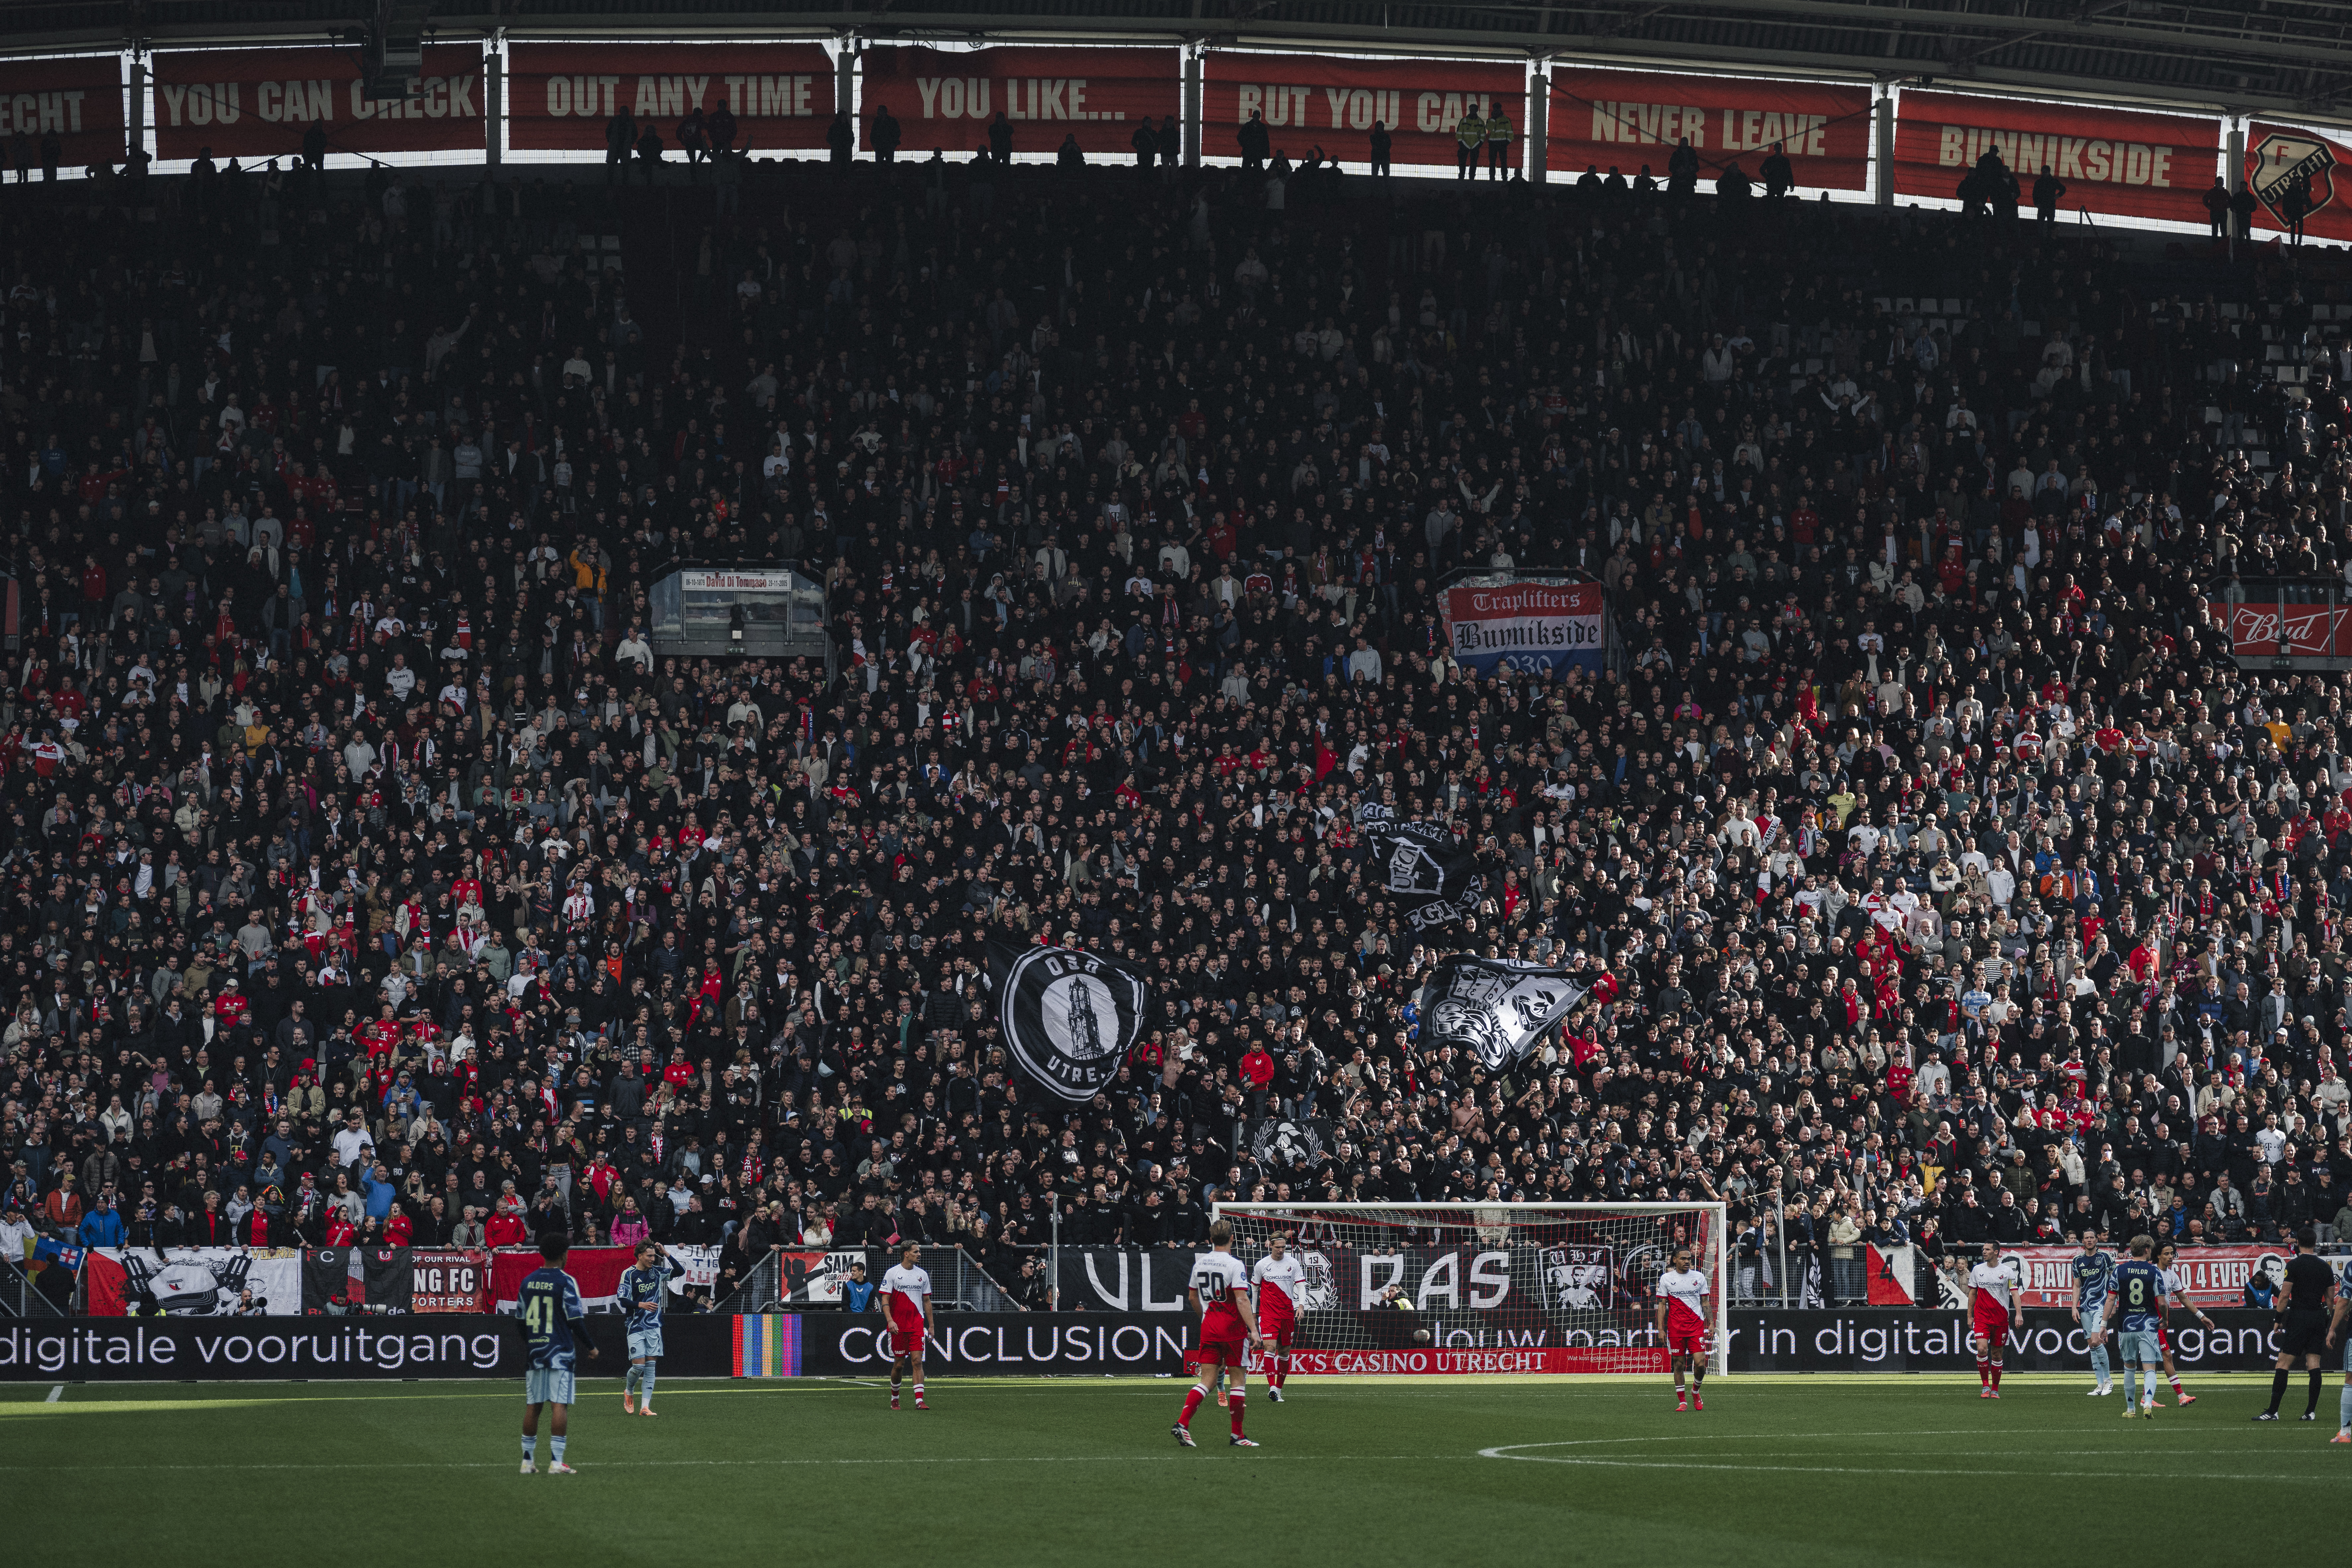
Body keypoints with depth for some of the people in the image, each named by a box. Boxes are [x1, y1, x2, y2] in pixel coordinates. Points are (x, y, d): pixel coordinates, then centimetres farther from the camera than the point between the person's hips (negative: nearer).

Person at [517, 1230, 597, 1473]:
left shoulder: (528, 1281, 8)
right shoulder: (566, 1282, -9)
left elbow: (520, 1319, 13)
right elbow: (576, 1319, -11)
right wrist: (591, 1346, 2)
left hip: (534, 1353, 5)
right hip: (560, 1353, -5)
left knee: (533, 1406, 9)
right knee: (560, 1405, -6)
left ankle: (528, 1460, 11)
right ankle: (556, 1461, -11)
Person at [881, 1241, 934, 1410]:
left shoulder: (922, 1275, 10)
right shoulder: (892, 1273, -2)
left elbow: (927, 1301, 16)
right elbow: (885, 1300, -4)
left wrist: (931, 1326, 13)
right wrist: (890, 1320, -18)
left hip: (917, 1325, 2)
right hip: (898, 1326, -2)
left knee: (917, 1361, -10)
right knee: (899, 1364, 4)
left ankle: (919, 1401, -15)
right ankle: (894, 1398, 25)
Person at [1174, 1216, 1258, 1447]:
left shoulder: (1200, 1263, 7)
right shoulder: (1234, 1264, -12)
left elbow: (1192, 1297, 18)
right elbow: (1241, 1300, -20)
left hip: (1208, 1328, 5)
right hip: (1233, 1329, -5)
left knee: (1207, 1379, 6)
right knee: (1239, 1378, 4)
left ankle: (1182, 1423, -11)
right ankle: (1237, 1435, 7)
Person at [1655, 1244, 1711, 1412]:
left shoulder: (1699, 1277, 6)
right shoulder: (1666, 1279, 3)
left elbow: (1705, 1302, 12)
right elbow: (1662, 1305, 5)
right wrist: (1660, 1329, -2)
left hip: (1696, 1327, 0)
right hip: (1675, 1328, 0)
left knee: (1700, 1363, -10)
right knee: (1679, 1365, 1)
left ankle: (1696, 1391, 17)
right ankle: (1682, 1402, 10)